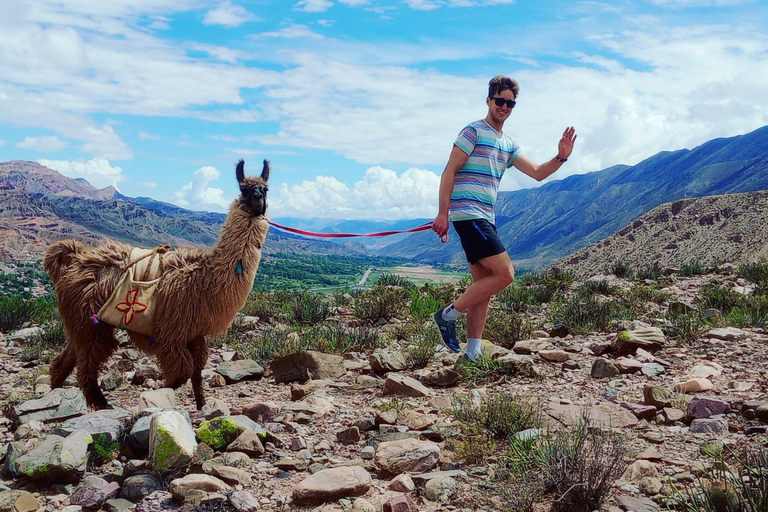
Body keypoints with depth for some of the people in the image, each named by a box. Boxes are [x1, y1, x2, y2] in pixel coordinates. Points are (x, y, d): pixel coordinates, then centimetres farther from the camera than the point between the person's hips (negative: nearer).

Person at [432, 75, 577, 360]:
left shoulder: (509, 144, 19)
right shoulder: (474, 132, -4)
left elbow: (537, 173, 17)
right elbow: (449, 171, -9)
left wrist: (561, 158, -2)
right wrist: (443, 213, -16)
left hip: (485, 219, 9)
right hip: (468, 215, -9)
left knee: (484, 286, 6)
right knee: (505, 273, -15)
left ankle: (473, 353, 8)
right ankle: (449, 314, -4)